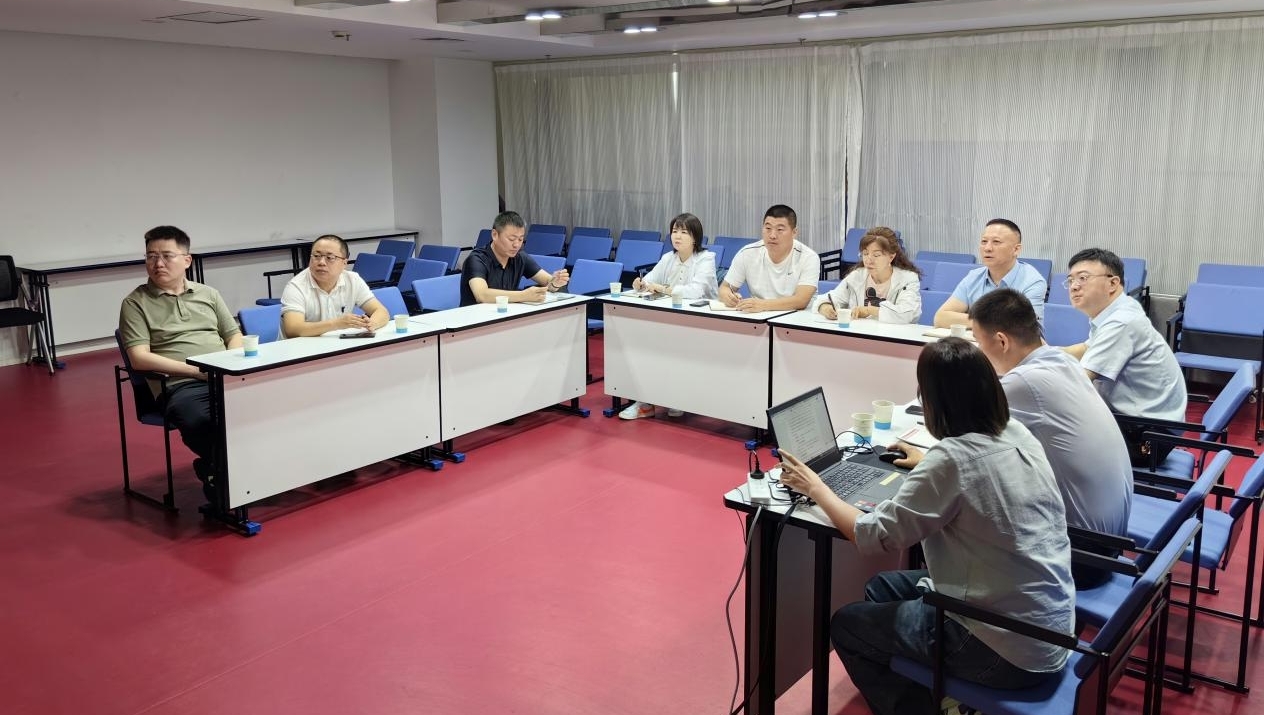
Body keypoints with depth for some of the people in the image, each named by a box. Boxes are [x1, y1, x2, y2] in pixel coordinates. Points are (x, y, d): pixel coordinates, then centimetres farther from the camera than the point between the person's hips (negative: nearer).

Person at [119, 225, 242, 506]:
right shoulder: (136, 303, 9)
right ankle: (218, 477, -15)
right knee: (199, 422, -40)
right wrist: (196, 369, -10)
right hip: (180, 386, -4)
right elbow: (139, 358, -2)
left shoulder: (209, 294, 22)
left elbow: (234, 336, 23)